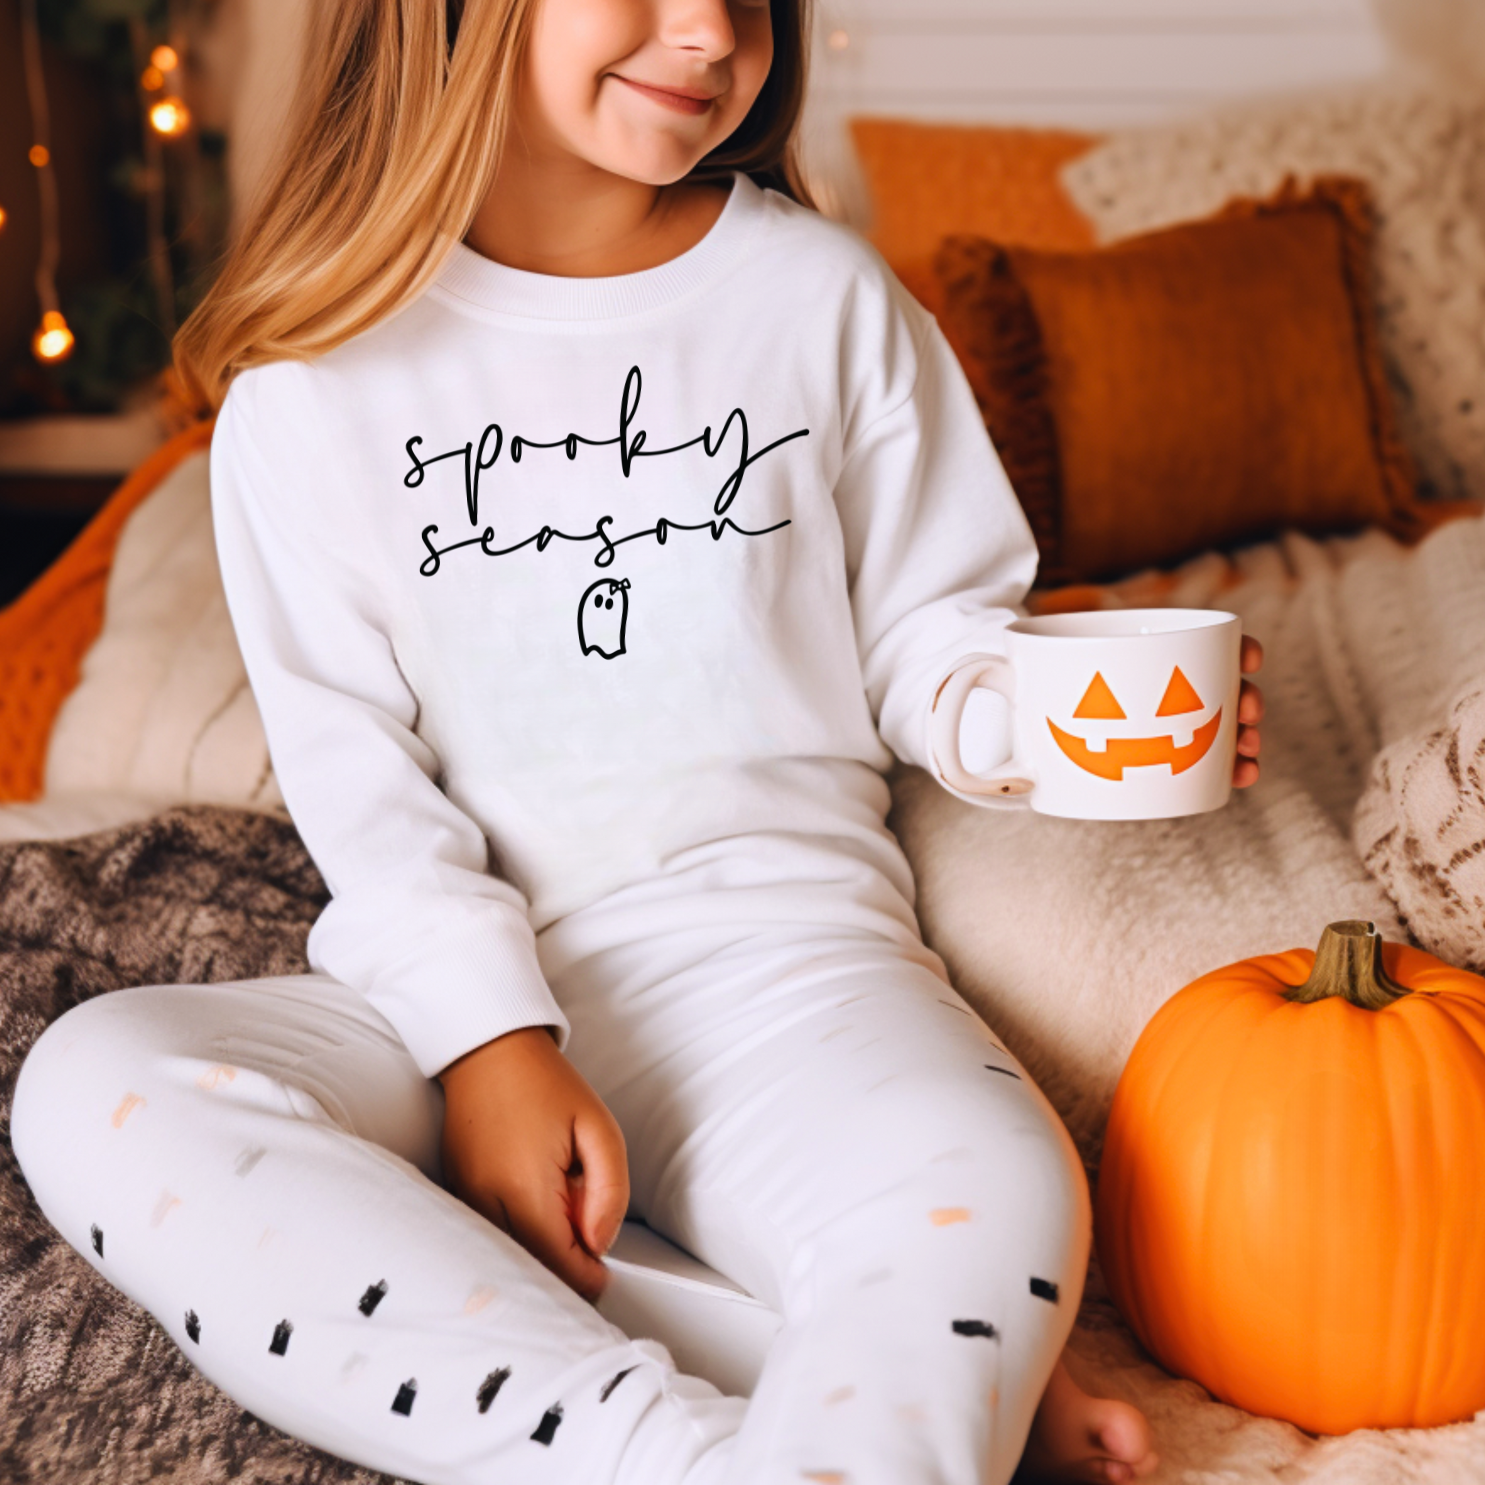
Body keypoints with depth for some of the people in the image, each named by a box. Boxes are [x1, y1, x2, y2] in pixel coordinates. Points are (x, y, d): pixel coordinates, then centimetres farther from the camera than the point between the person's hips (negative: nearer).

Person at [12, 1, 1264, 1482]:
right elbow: (348, 757, -1)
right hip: (455, 972, 2)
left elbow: (924, 629, 11)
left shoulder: (824, 292, 7)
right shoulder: (324, 358, 3)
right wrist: (492, 1041, -14)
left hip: (774, 931, -1)